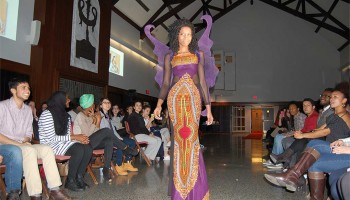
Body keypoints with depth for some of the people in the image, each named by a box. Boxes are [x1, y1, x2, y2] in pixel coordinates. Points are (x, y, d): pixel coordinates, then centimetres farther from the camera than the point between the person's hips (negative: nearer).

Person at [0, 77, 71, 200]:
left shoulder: (28, 110, 14)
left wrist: (25, 141, -7)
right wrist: (17, 143, -21)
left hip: (23, 145, 6)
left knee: (47, 149, -20)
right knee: (30, 150, -35)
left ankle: (54, 190, -23)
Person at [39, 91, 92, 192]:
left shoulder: (65, 115, 13)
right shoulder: (47, 114, -13)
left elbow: (68, 135, 10)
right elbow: (51, 138, -20)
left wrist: (80, 138, -12)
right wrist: (74, 137, -21)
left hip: (63, 142, 8)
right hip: (50, 145, -7)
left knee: (88, 148, -18)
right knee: (79, 149, -31)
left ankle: (79, 177, -5)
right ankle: (70, 181, -14)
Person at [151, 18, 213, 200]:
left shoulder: (198, 54, 13)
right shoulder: (169, 57, 13)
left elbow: (202, 82, 9)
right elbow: (165, 83, 8)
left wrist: (208, 108, 3)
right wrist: (159, 104, -8)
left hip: (193, 98, 0)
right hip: (175, 98, 0)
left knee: (191, 138, -7)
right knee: (179, 138, -3)